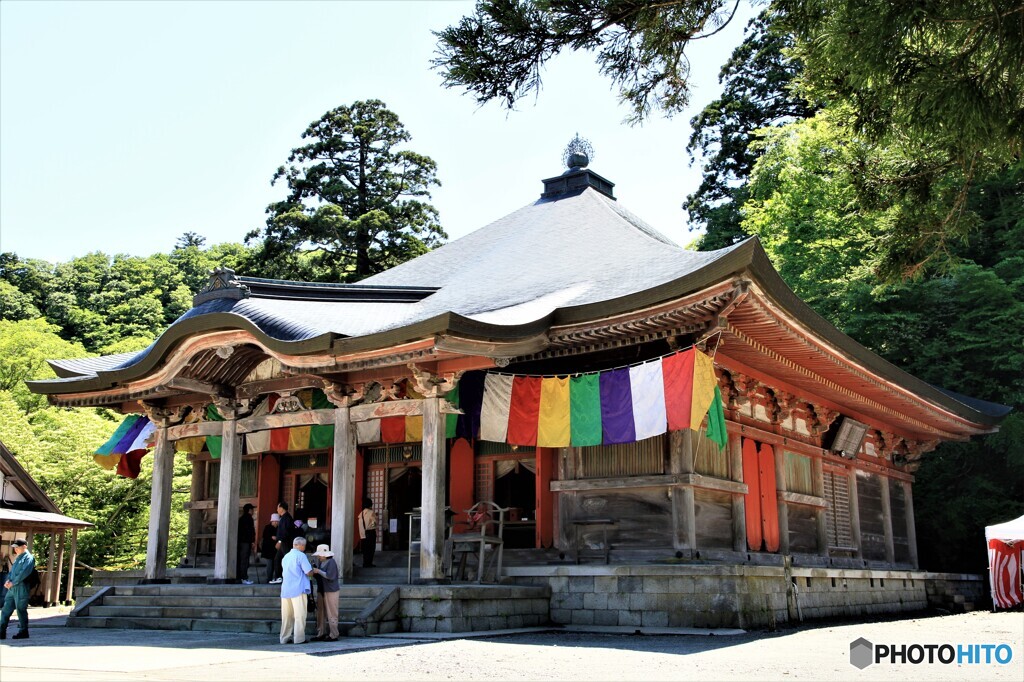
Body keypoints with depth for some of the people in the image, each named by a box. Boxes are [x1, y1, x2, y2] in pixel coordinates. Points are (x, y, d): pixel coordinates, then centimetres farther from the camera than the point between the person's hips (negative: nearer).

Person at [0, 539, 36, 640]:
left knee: (21, 610, -3)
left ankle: (23, 632, 4)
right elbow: (12, 571, 20)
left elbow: (24, 572, -16)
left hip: (21, 587, -9)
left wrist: (13, 582, -16)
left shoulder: (29, 558, -6)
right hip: (12, 588, 9)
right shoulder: (18, 558, 21)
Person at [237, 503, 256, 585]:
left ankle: (238, 577, 12)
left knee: (239, 560, 10)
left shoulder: (241, 518, 18)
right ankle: (244, 578, -13)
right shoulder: (249, 518, -7)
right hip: (246, 541, -9)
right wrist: (253, 541, -13)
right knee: (245, 560, -10)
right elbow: (250, 531, -14)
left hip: (239, 541, 9)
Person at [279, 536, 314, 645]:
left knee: (287, 615, 11)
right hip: (298, 590, -7)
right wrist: (314, 571, 10)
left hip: (285, 590, 7)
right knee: (300, 615, -2)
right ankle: (299, 638, -4)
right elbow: (309, 572, -13)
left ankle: (285, 638, 13)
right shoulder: (301, 555, -7)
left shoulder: (286, 556, 16)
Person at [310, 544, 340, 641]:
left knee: (331, 614, -3)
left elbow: (330, 576, -23)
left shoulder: (331, 562, -14)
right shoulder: (320, 562, 12)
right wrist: (314, 572, -1)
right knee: (321, 613, 11)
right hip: (322, 591, 9)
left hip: (331, 591, -9)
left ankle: (333, 635, 2)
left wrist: (319, 571, -18)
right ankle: (321, 634, 19)